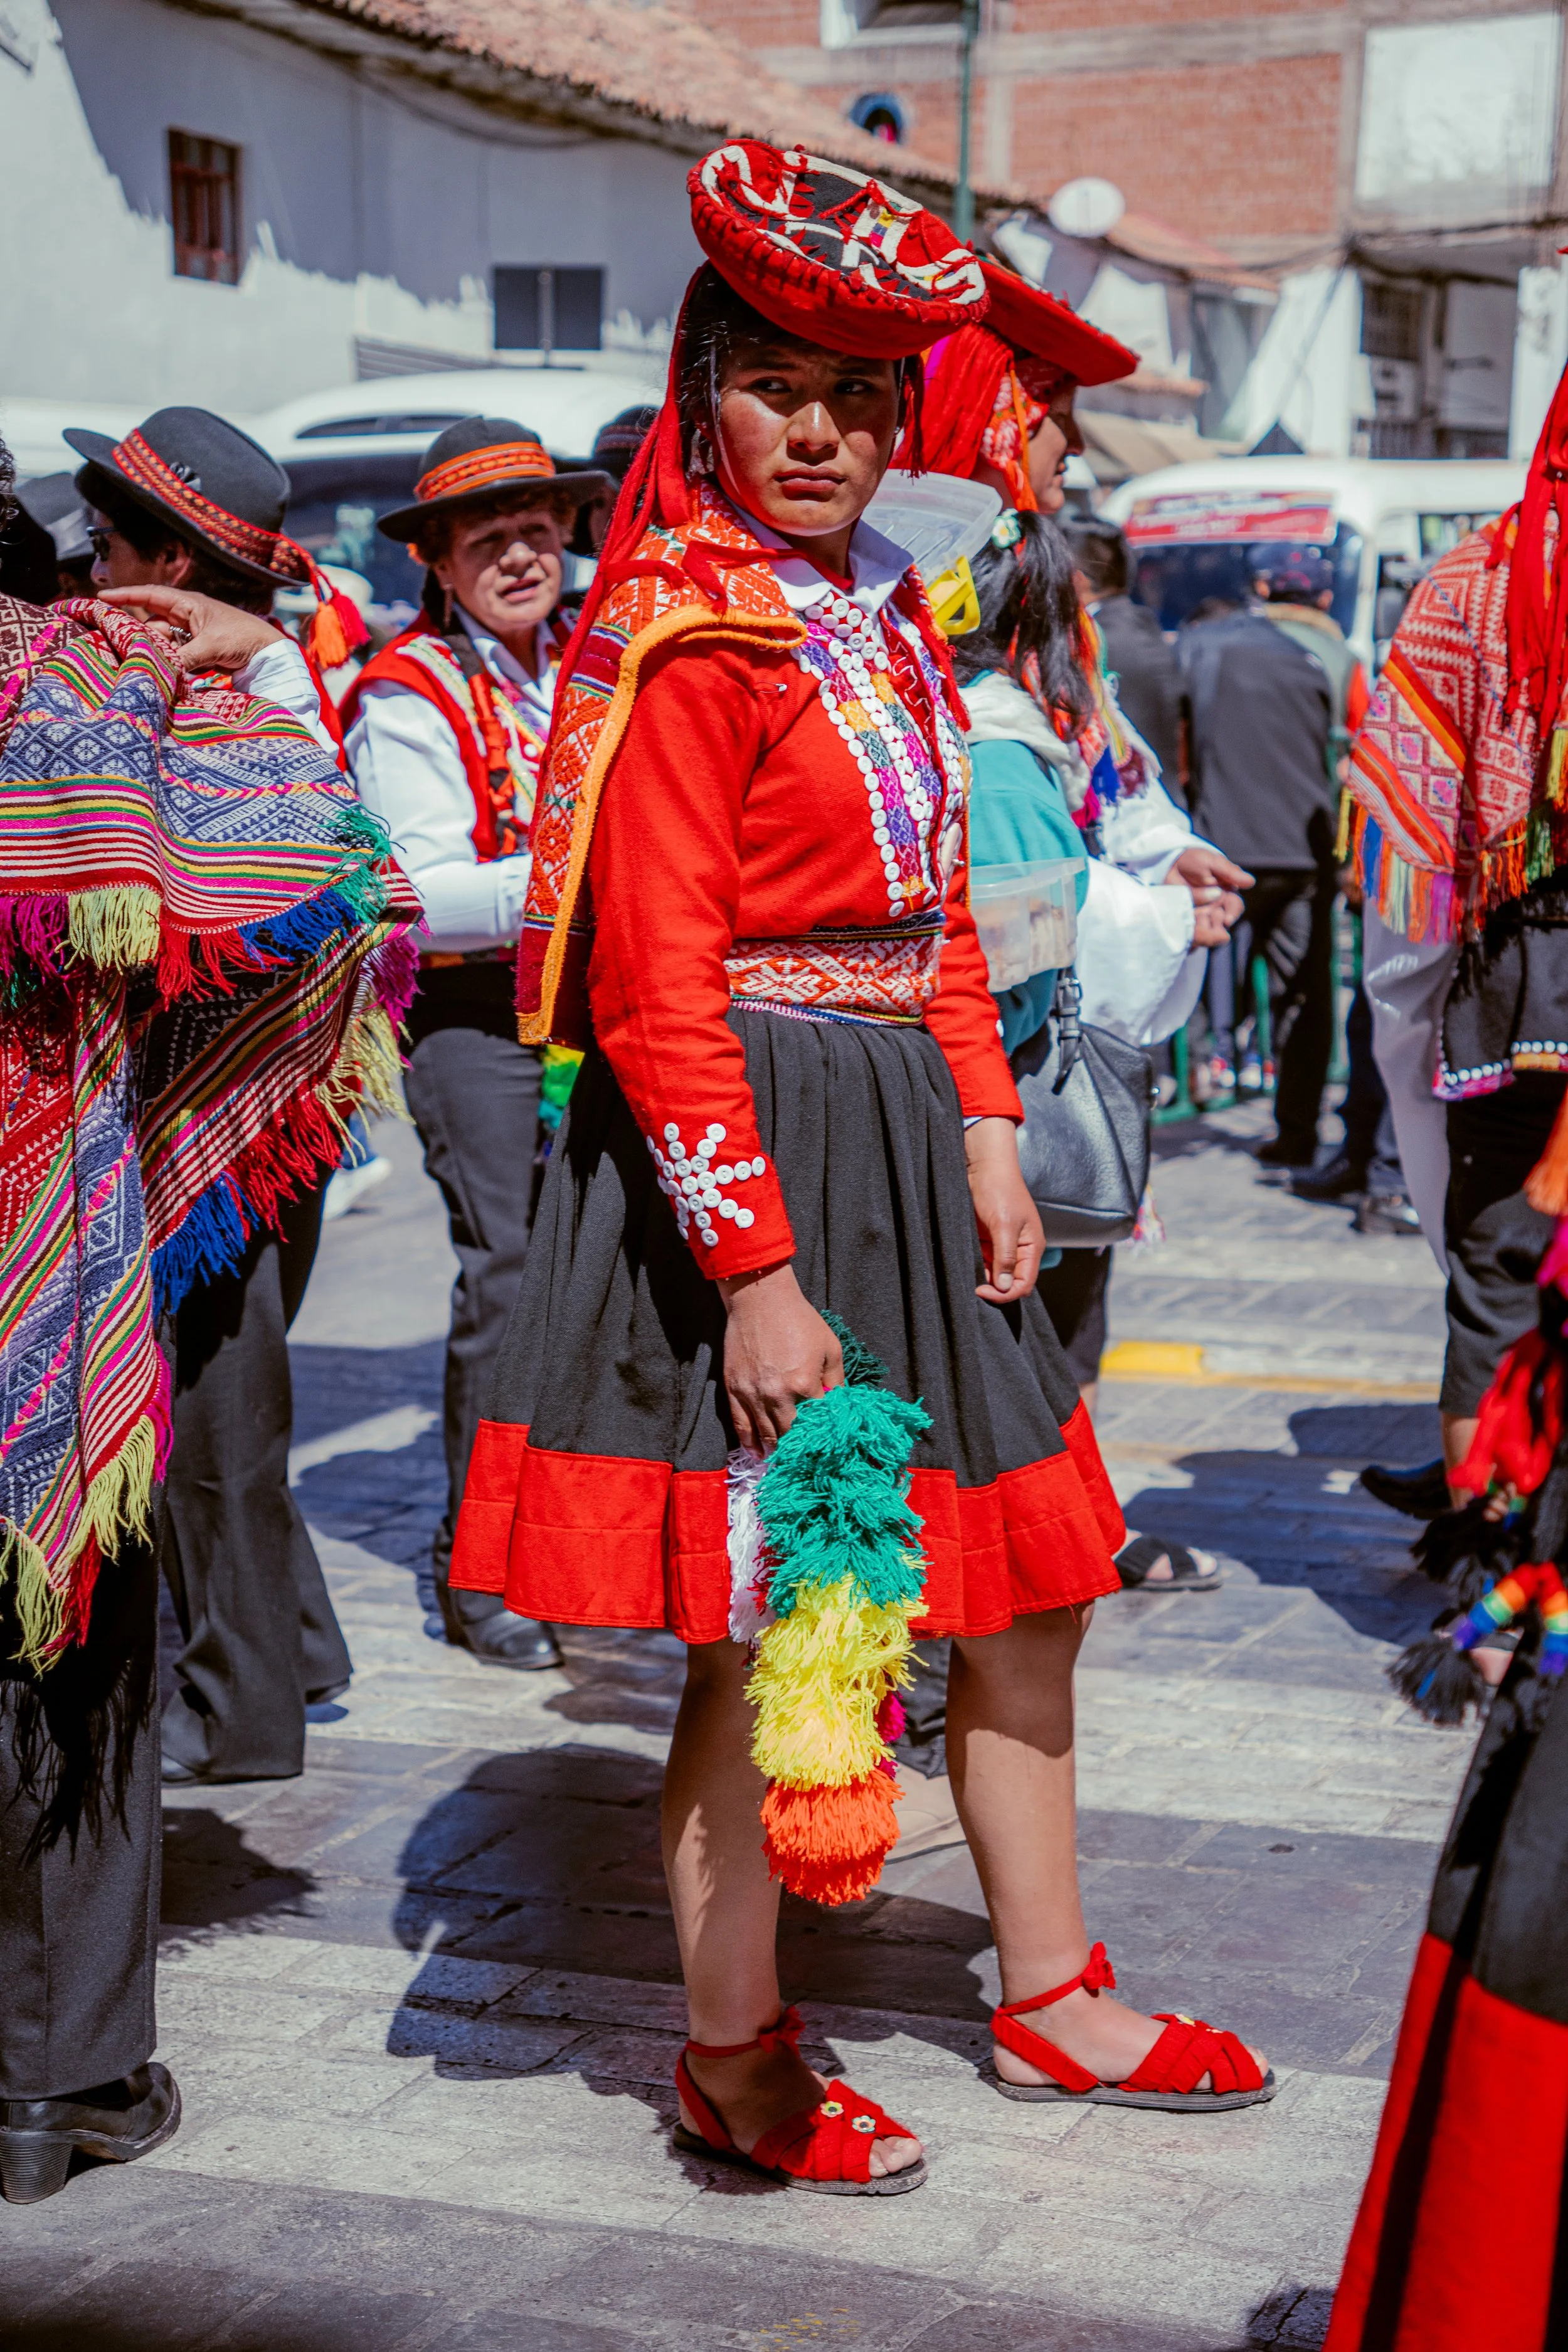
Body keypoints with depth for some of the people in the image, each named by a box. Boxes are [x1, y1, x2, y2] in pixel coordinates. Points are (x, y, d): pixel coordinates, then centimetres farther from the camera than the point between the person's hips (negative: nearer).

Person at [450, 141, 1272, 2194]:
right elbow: (658, 990, -18)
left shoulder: (890, 621, 13)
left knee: (1027, 1578, 14)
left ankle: (1052, 1997, 30)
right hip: (741, 1167, -9)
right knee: (762, 1641, 1)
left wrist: (988, 1140, 7)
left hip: (904, 1152, 9)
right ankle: (733, 2065, 18)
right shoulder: (689, 643, -13)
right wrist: (757, 1276, -21)